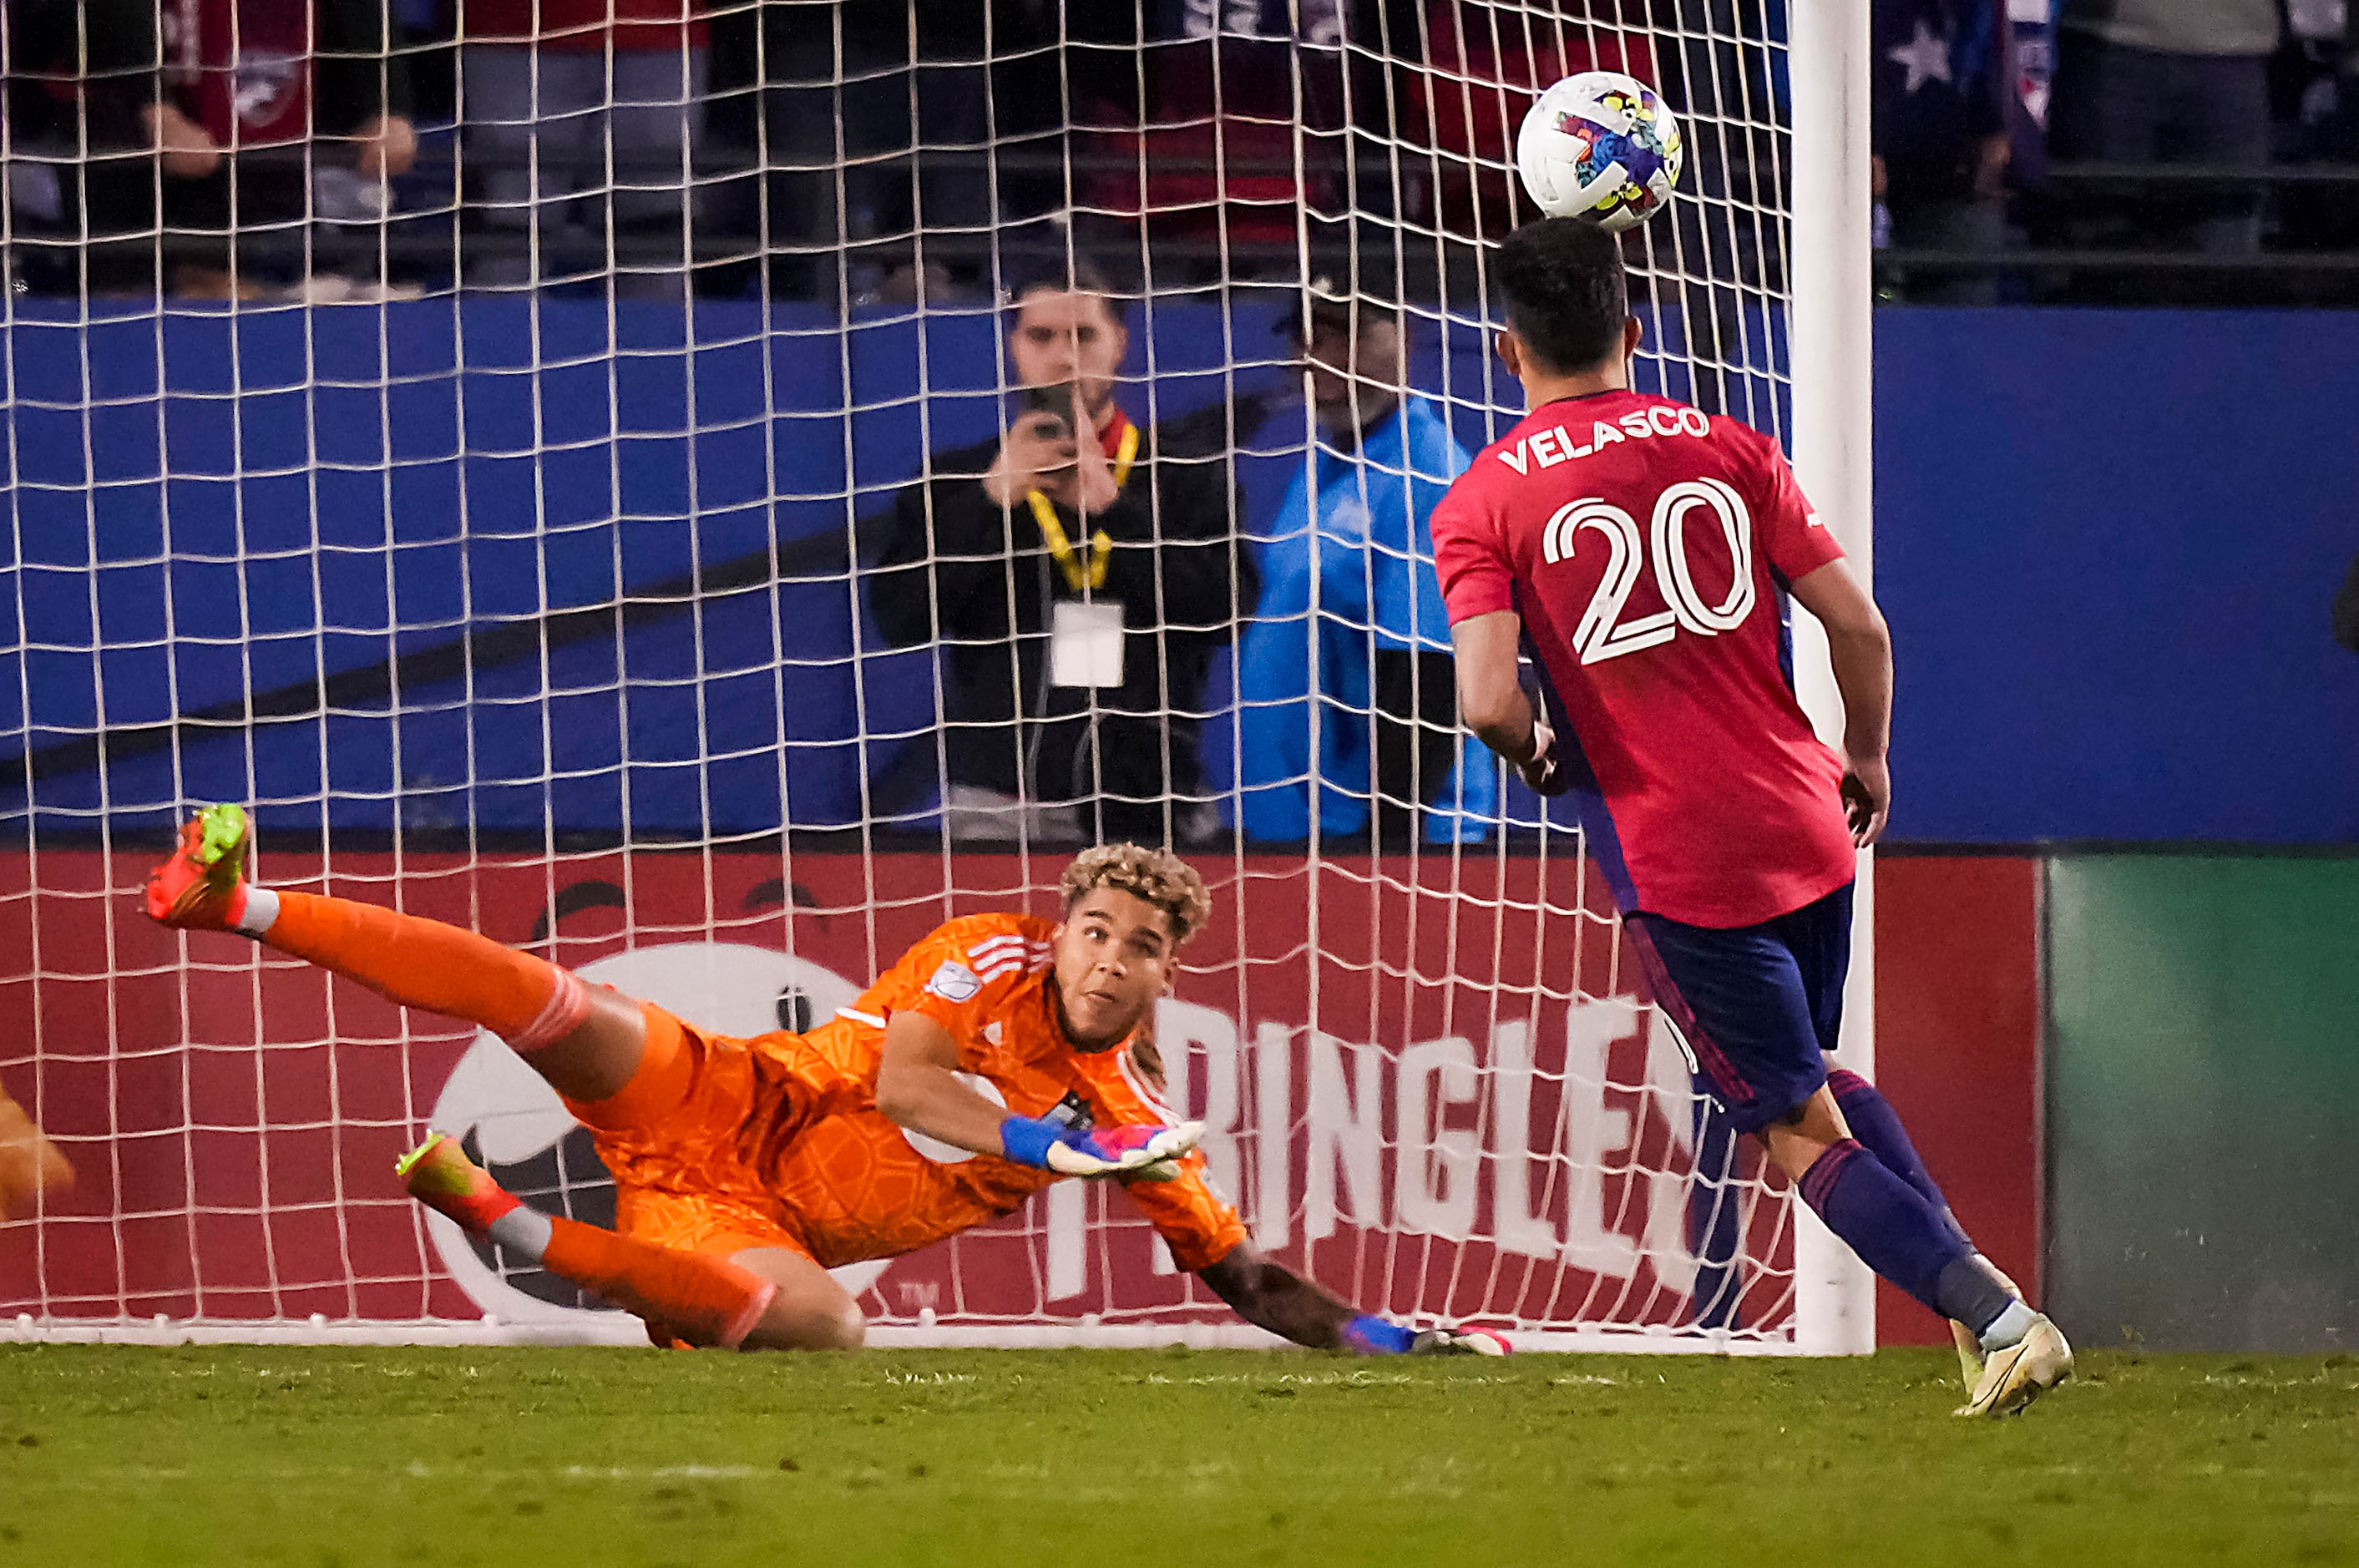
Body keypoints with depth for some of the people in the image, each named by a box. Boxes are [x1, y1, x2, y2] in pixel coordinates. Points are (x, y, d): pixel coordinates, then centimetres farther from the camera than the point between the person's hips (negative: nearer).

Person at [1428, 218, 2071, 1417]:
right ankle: (1963, 1269, 13)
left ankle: (2000, 1319, -11)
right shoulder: (1730, 450, 4)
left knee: (1799, 1130, 4)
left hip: (1672, 863, -4)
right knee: (1815, 1076, 28)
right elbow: (1858, 624, 1)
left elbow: (1488, 699, -17)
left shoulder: (1480, 504, -5)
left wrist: (1534, 757, 6)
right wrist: (1868, 758, 18)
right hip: (1807, 829, 4)